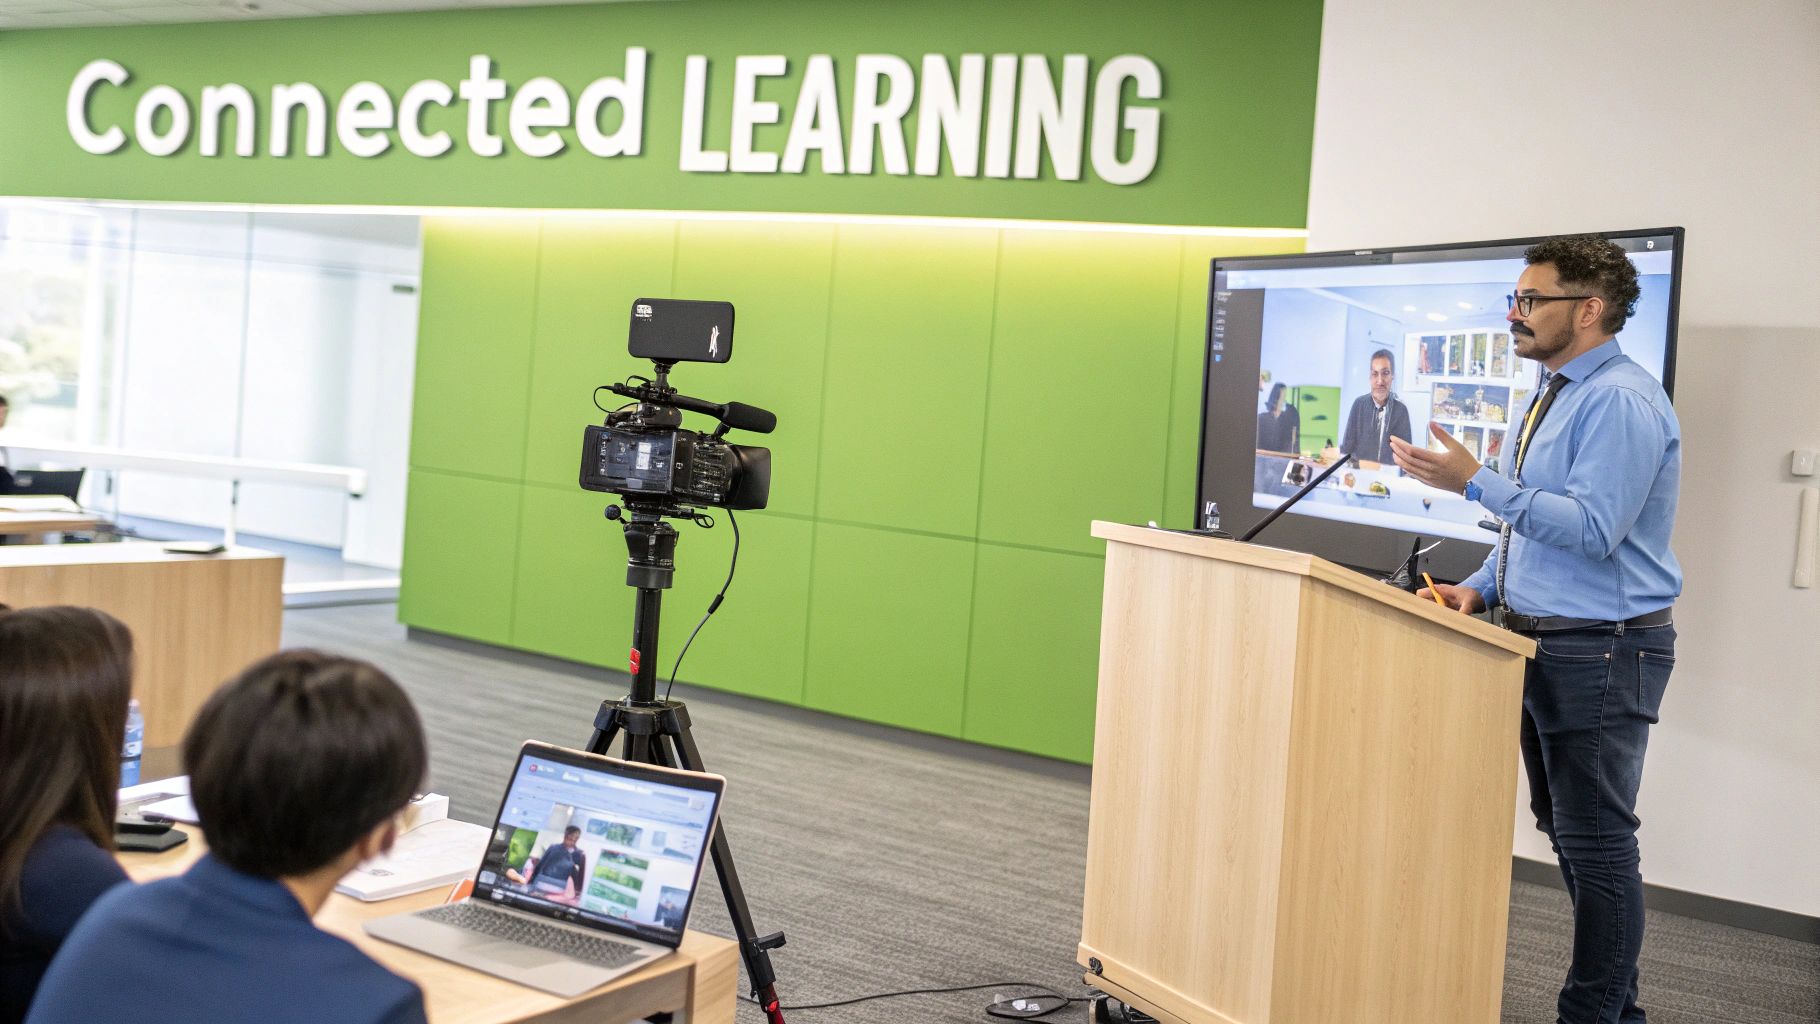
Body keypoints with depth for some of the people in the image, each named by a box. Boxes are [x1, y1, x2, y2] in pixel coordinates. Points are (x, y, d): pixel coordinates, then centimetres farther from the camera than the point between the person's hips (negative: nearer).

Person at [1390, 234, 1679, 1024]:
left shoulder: (1621, 402, -16)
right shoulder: (1555, 395, 15)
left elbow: (1591, 529, -25)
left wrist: (1473, 482, -25)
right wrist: (1484, 587, 8)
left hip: (1600, 648, -10)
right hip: (1542, 639, 10)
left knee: (1597, 841, -3)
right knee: (1566, 832, 17)